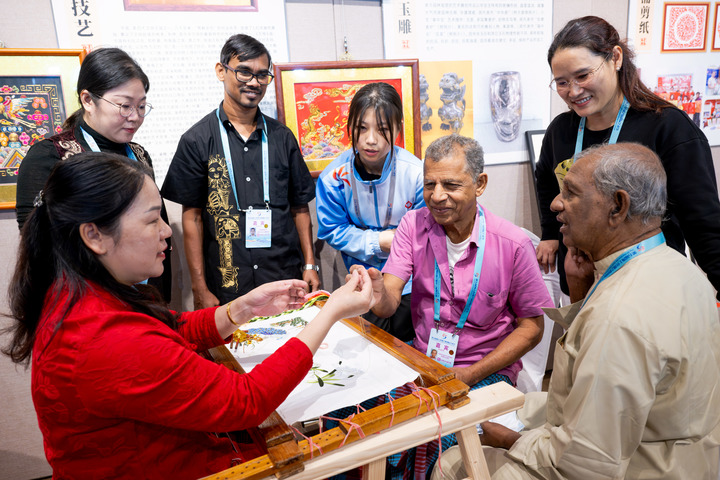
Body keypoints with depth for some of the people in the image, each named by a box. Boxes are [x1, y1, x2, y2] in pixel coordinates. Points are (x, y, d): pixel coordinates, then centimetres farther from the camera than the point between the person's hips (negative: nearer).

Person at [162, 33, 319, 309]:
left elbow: (300, 207, 10)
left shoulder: (282, 137, 8)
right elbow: (192, 217, -1)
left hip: (286, 280, 3)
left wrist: (310, 266, 4)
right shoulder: (197, 140, 0)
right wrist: (200, 290, -5)